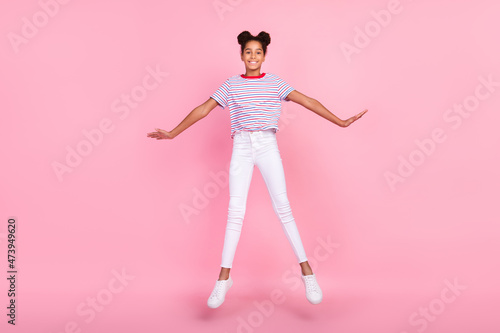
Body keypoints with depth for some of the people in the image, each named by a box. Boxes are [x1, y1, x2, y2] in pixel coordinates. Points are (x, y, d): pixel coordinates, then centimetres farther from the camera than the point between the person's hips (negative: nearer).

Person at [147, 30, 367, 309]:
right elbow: (203, 109, 11)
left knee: (283, 206, -8)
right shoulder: (231, 85, 11)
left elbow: (308, 101, 3)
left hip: (268, 147, 0)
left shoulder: (275, 83, 9)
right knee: (235, 210, -5)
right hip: (241, 148, 1)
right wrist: (173, 133, 9)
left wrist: (340, 122, -3)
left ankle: (306, 270, -1)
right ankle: (224, 277, 1)